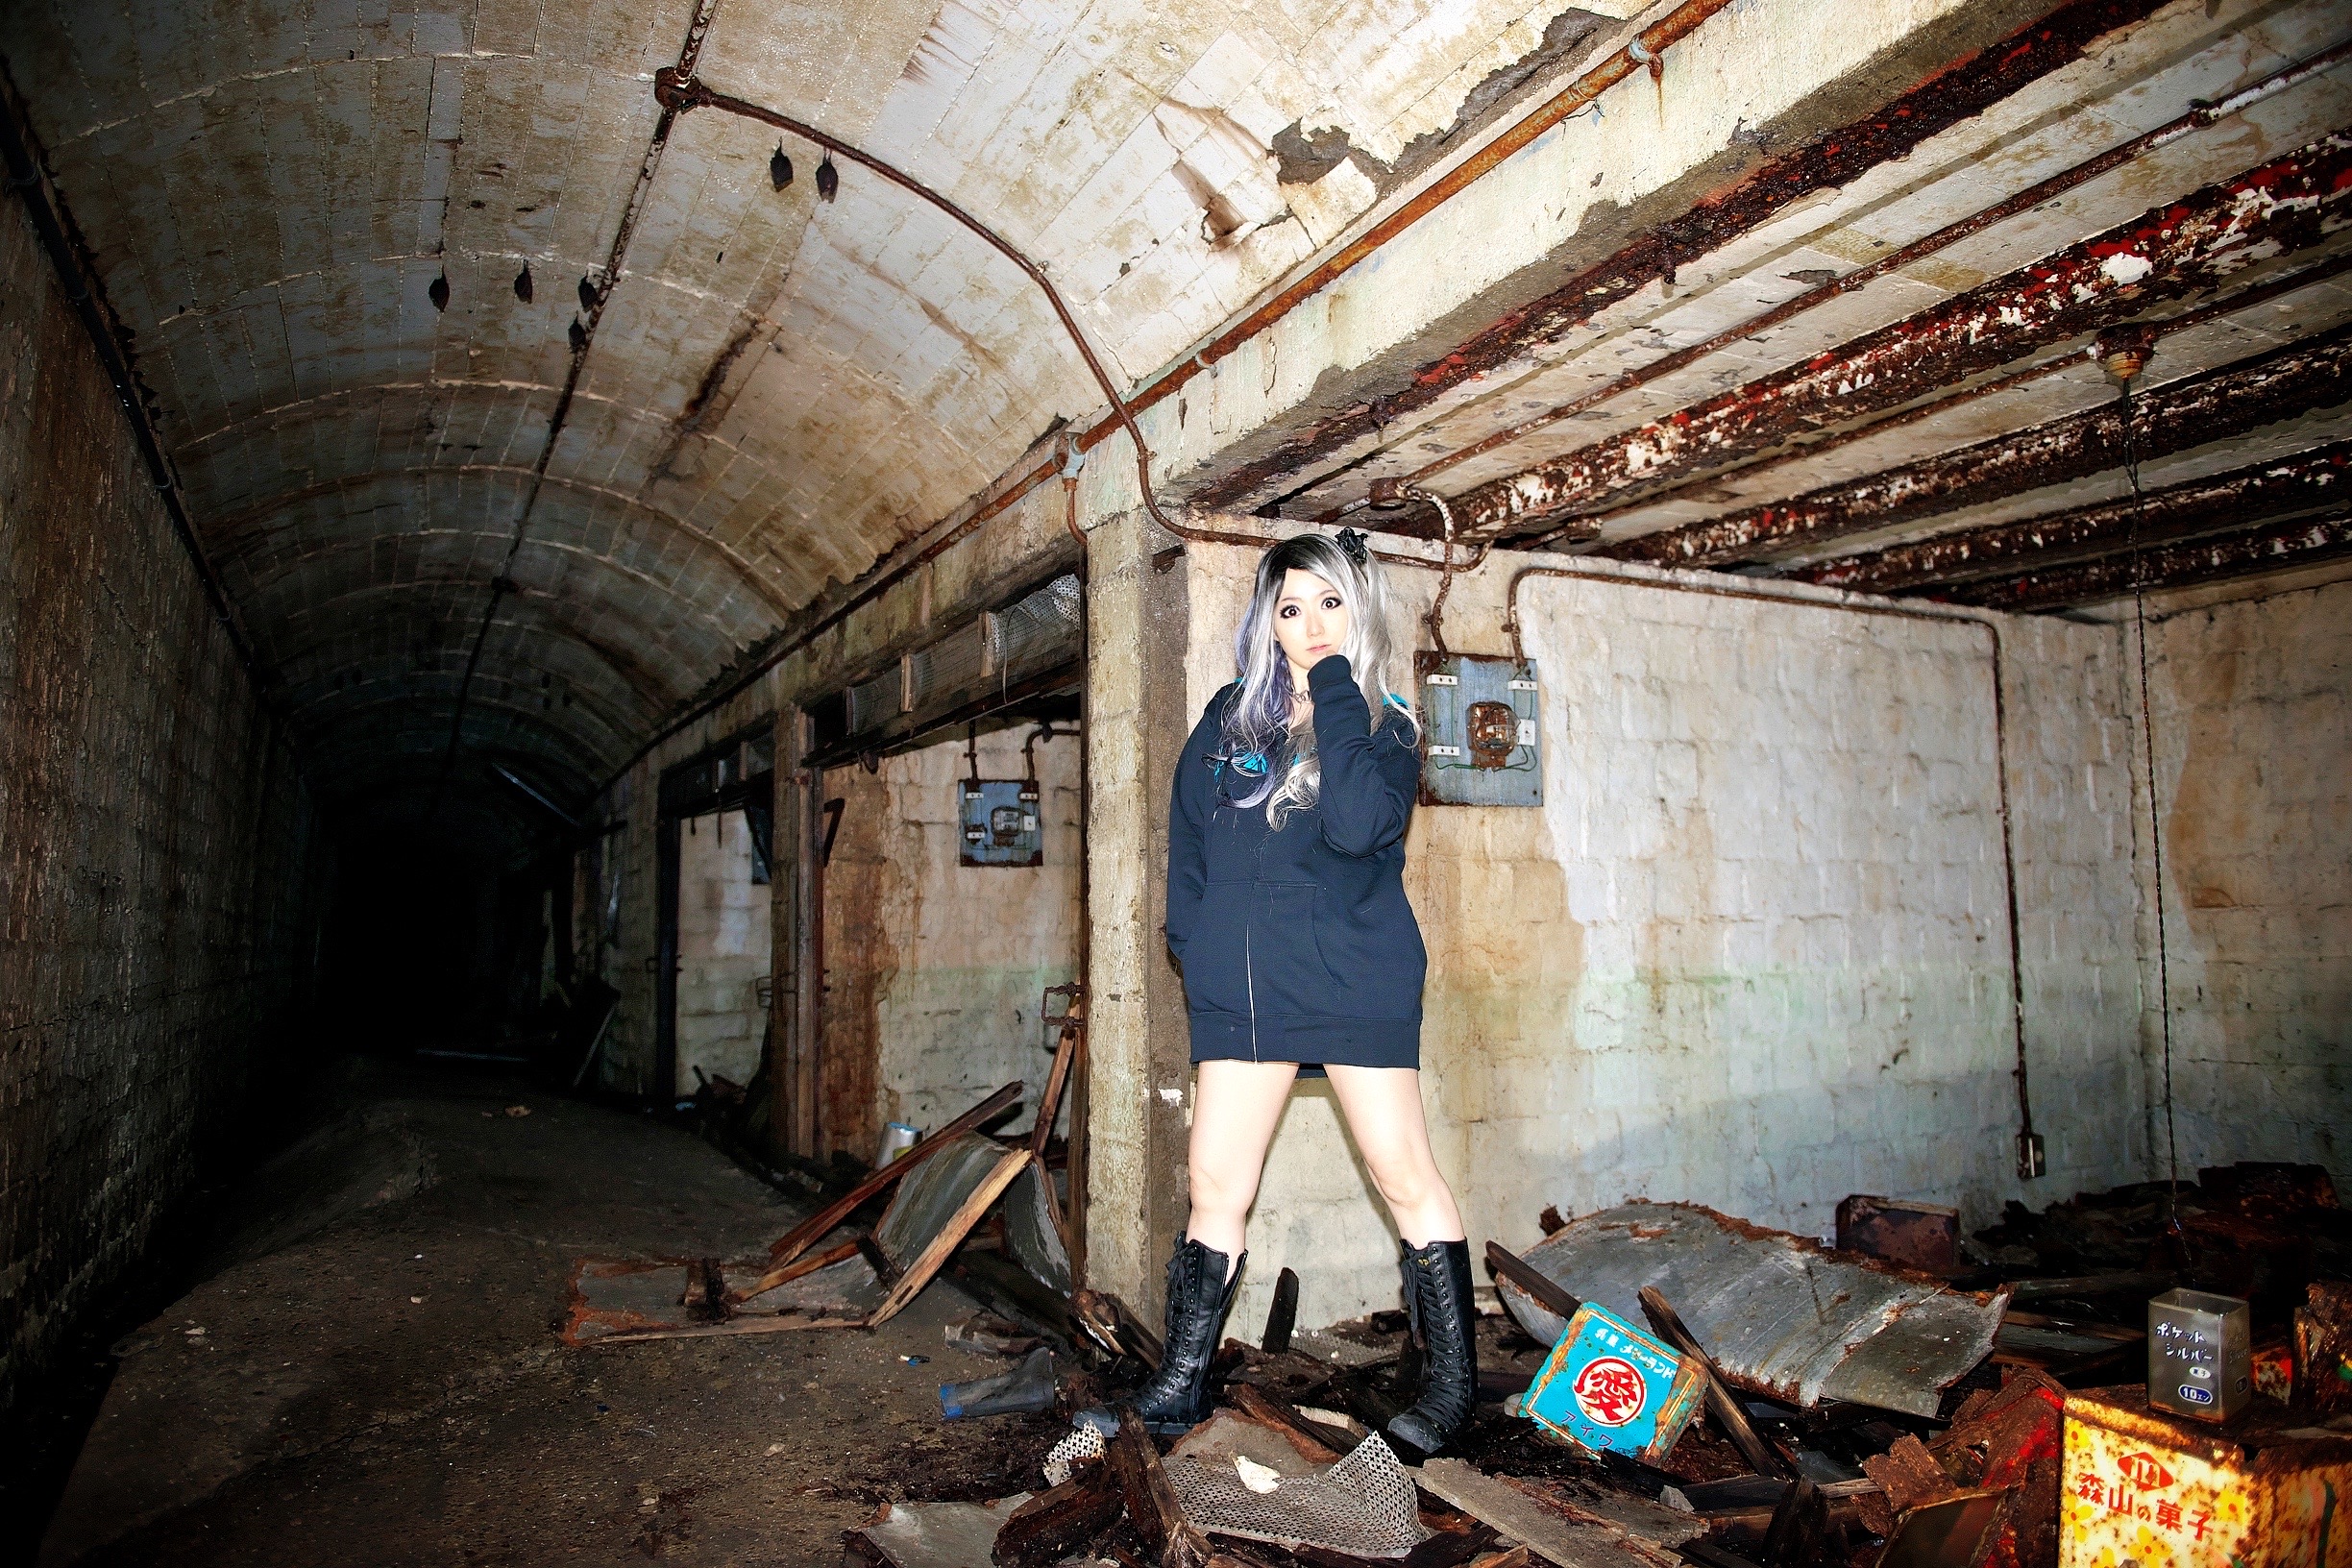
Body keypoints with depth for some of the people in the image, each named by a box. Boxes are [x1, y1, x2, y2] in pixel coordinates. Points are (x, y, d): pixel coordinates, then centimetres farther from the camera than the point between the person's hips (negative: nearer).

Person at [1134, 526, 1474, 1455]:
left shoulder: (1384, 725, 1)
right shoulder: (1229, 720, 11)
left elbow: (1357, 825, -19)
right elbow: (1187, 840, 16)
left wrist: (1336, 695, -14)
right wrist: (1195, 949, 7)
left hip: (1356, 985, -3)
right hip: (1241, 987, 3)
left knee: (1406, 1179, 2)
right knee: (1216, 1190, 6)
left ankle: (1452, 1382, 17)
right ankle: (1182, 1380, 18)